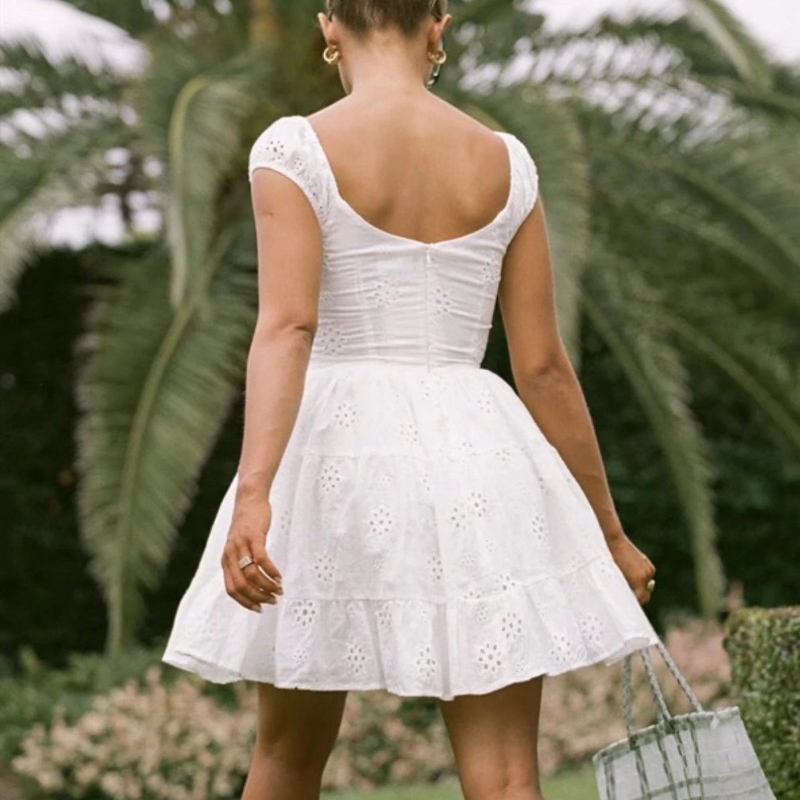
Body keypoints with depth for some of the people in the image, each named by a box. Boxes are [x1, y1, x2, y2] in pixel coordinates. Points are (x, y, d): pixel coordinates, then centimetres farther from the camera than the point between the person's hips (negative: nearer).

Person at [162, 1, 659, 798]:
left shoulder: (296, 149, -2)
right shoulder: (504, 162, 6)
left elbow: (287, 327, -16)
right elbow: (543, 368, 7)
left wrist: (254, 491, -26)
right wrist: (608, 530, 14)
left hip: (339, 452, -1)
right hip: (477, 457, 1)